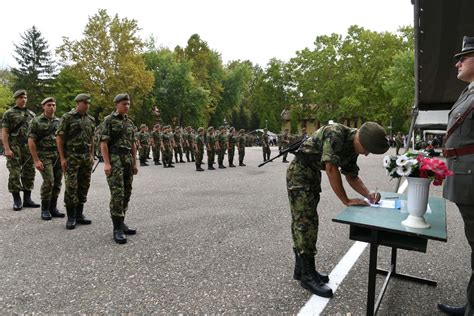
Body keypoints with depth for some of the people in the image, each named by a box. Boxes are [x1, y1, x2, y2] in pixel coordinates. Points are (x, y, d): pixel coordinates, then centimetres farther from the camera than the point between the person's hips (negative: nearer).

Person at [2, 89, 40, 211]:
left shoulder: (31, 114, 15)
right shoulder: (9, 113, 3)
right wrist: (7, 149, -13)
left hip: (29, 146, 4)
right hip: (14, 147, -4)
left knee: (29, 173, 5)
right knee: (14, 174, -3)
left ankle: (27, 199, 14)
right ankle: (17, 201, 5)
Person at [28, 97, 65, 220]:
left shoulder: (59, 121, 12)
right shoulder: (36, 121, 0)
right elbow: (31, 141, -4)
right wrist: (36, 160, -11)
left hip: (59, 155, 4)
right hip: (45, 155, -4)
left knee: (57, 182, 4)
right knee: (49, 181, -14)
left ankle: (53, 207, 16)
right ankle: (45, 209, 1)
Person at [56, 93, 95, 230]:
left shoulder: (91, 120, 11)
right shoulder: (67, 117, -5)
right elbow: (59, 138, -6)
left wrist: (92, 155, 11)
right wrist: (62, 158, -11)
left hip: (86, 157, 5)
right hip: (71, 157, -5)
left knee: (84, 187, 8)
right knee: (71, 187, -4)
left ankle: (79, 214, 18)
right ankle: (71, 217, 6)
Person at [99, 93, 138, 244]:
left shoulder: (130, 122, 15)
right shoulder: (109, 120, -4)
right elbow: (103, 142, -11)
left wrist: (134, 162, 14)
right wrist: (106, 163, -19)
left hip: (128, 159, 7)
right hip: (114, 159, -7)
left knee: (126, 193, 9)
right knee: (117, 194, -11)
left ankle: (121, 223, 20)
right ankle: (117, 229, -5)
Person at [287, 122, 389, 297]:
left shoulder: (352, 148, 3)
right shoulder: (336, 133, -24)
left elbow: (352, 176, 10)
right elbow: (331, 169, -29)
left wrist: (369, 195, -6)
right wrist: (346, 201, -23)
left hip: (313, 174, 9)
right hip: (299, 172, -9)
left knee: (308, 221, 13)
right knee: (305, 222, -9)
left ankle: (301, 268, 24)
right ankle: (307, 275, 0)